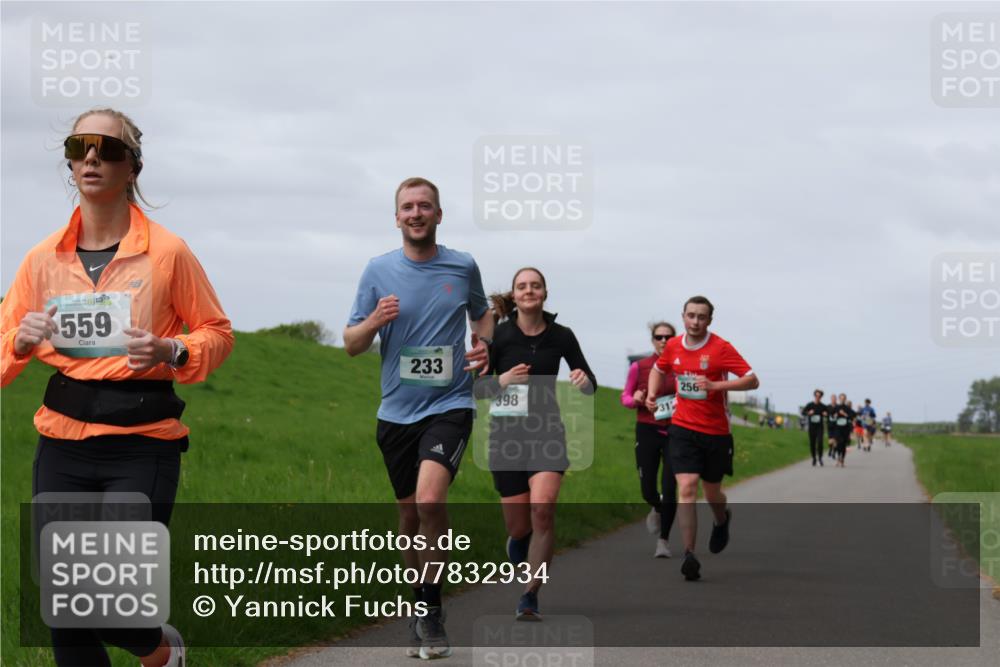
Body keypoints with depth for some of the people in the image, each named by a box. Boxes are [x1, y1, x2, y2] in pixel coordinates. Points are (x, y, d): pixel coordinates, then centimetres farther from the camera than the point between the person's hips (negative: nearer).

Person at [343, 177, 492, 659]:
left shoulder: (463, 267, 3)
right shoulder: (378, 271, 3)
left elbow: (482, 315, 22)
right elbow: (351, 345, 6)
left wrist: (484, 346, 1)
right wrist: (373, 321, -15)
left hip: (449, 405, -2)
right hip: (396, 411, 2)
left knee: (429, 500, -23)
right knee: (409, 515, 10)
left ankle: (431, 610, -11)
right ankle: (420, 605, 28)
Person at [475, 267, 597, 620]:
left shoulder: (561, 336, 1)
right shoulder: (498, 335, -3)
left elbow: (590, 384, 9)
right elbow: (477, 387, -1)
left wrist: (584, 381, -14)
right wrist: (501, 381, -21)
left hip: (547, 431, 0)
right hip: (507, 434, 0)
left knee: (543, 510, -21)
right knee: (518, 527, 2)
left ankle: (530, 597, -13)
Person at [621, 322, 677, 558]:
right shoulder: (639, 367, -1)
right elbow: (625, 397, 9)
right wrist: (635, 399, -13)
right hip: (647, 431, 1)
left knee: (670, 488, -8)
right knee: (648, 489, 3)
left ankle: (663, 540, 6)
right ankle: (656, 509, 41)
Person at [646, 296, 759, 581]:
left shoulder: (721, 348, -11)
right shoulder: (673, 346, 2)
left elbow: (752, 381, -15)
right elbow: (658, 369, 23)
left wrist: (716, 385, -26)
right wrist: (651, 394, 5)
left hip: (715, 431, -2)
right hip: (683, 428, 2)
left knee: (712, 492, 14)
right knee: (687, 489, -15)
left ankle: (722, 520, 50)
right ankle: (689, 555, -16)